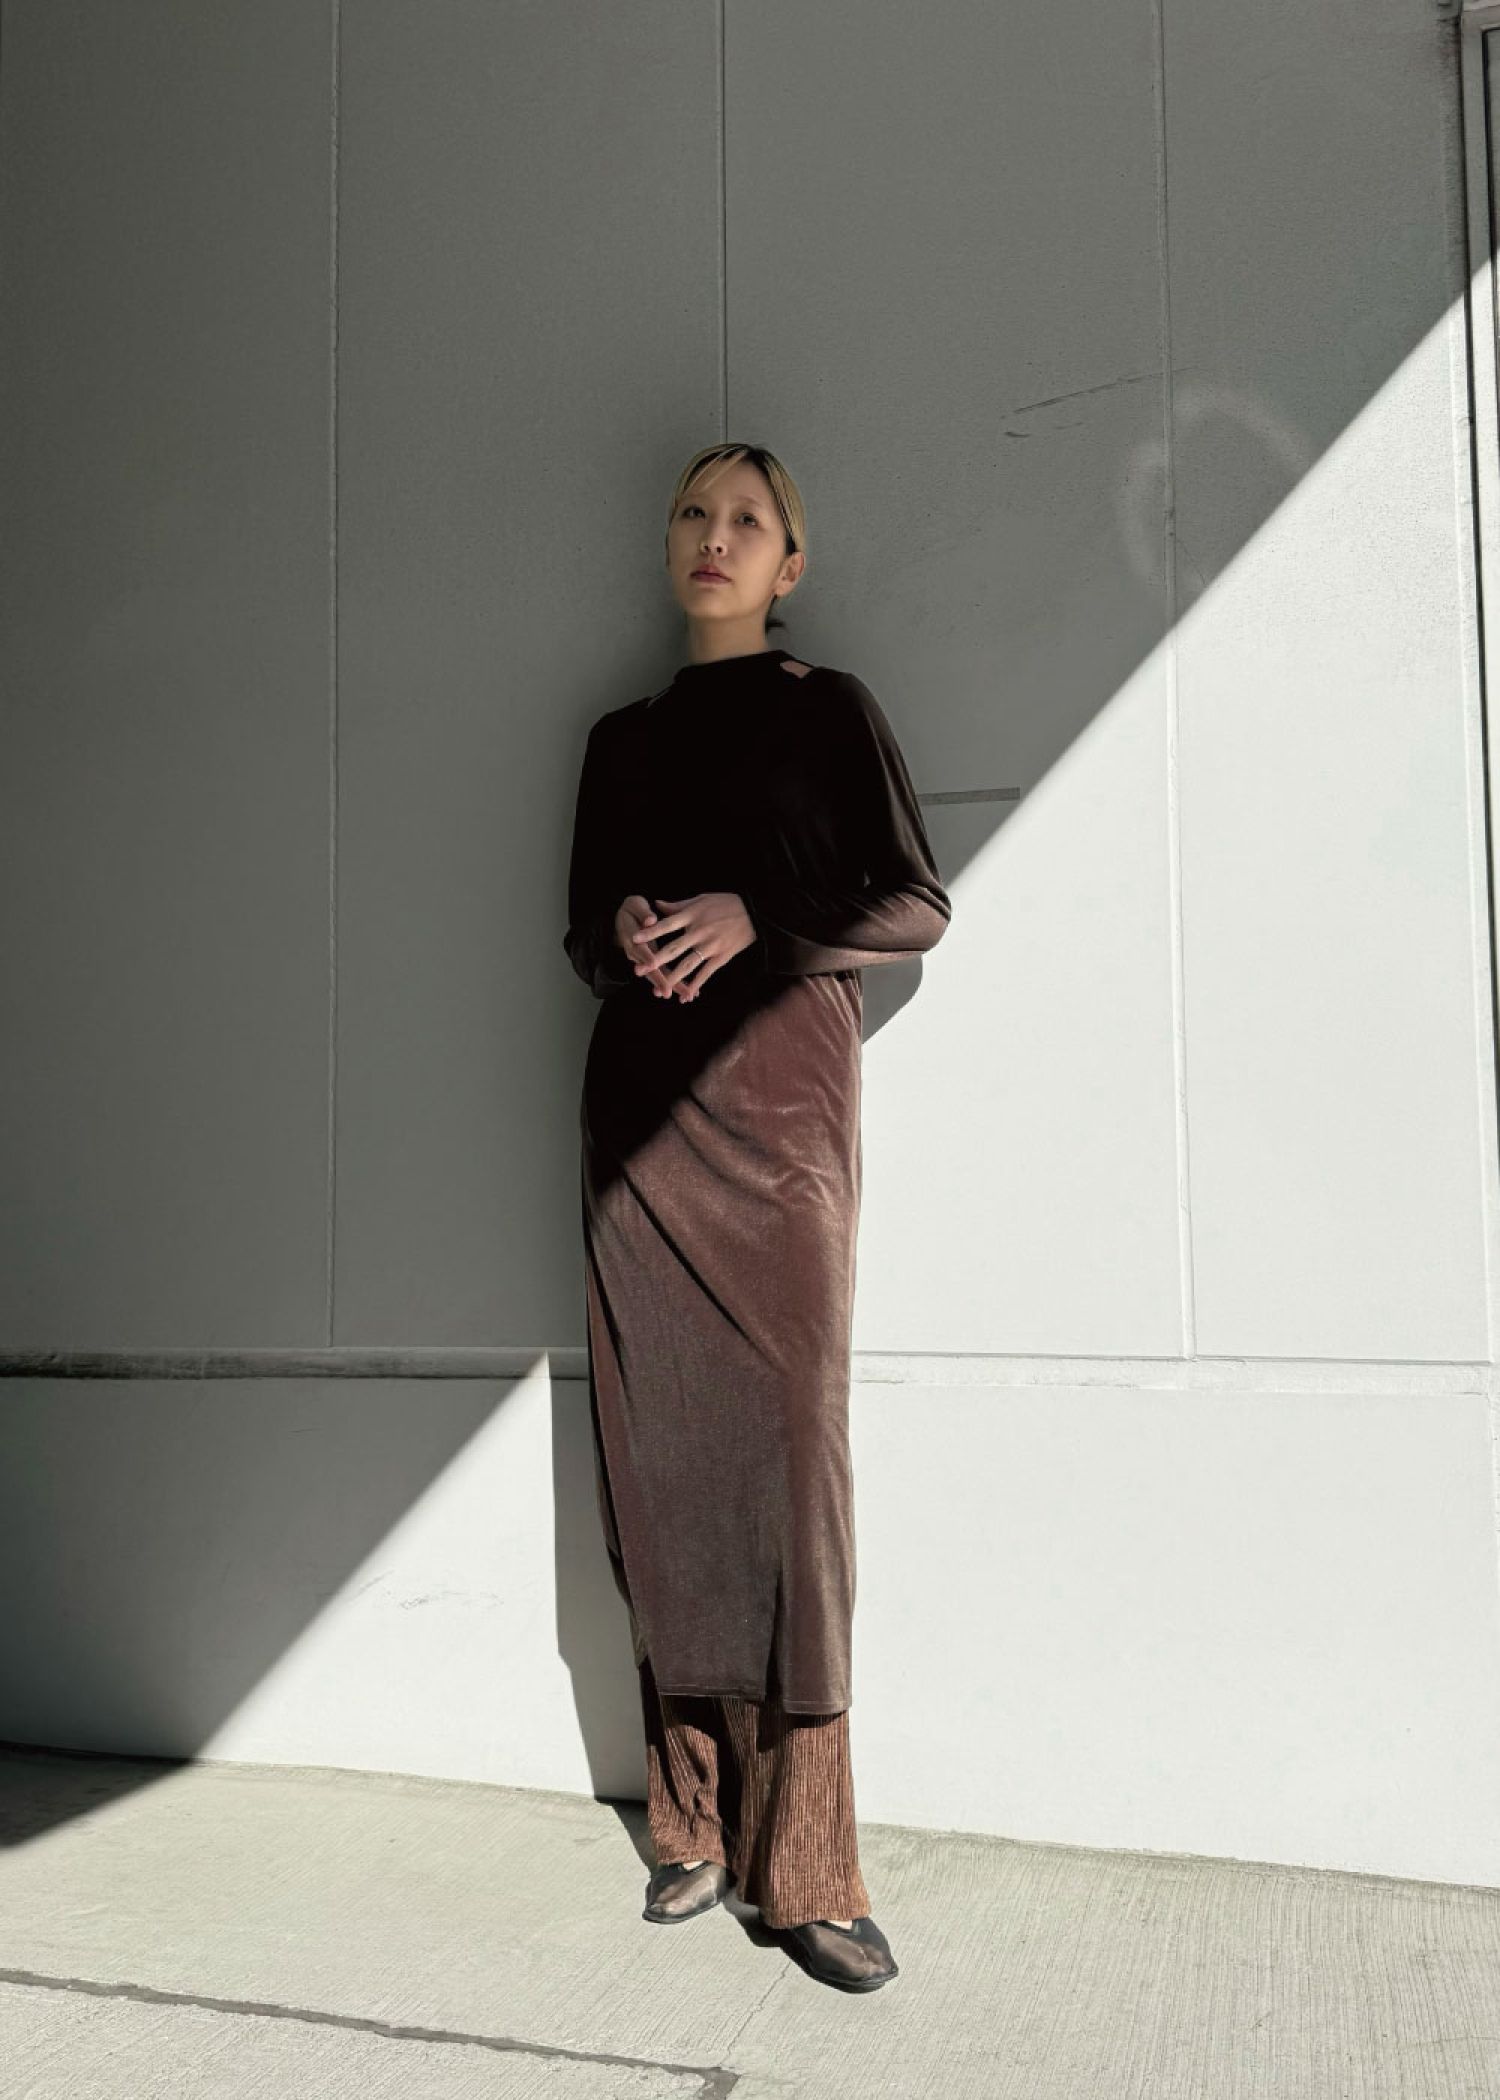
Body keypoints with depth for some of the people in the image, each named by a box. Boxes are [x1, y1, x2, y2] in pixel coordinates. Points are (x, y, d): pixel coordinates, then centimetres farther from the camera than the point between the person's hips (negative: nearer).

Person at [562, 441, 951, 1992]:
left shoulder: (827, 707, 9)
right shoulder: (622, 738, 19)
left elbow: (917, 907, 4)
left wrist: (754, 917, -10)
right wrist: (624, 931, -3)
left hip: (780, 1097, -3)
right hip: (637, 1104, 4)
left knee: (789, 1446, -11)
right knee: (660, 1458, 0)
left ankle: (805, 1865, -4)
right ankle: (695, 1822, 12)